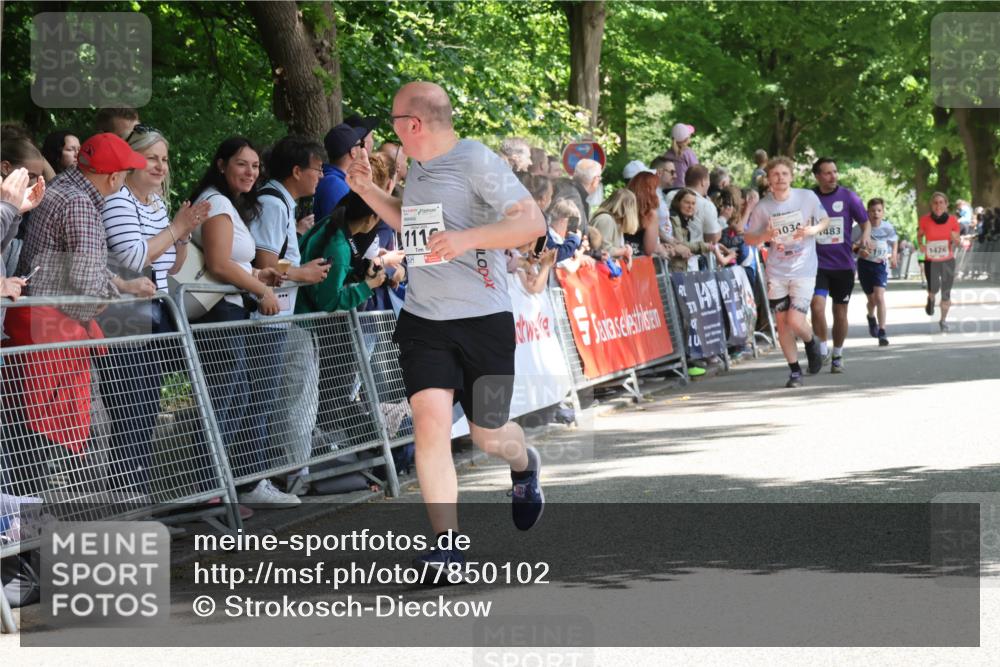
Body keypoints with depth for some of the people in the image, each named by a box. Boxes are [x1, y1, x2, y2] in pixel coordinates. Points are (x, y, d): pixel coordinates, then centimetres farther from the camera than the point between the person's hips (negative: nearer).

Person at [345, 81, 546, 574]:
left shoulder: (476, 161, -12)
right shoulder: (418, 167, 11)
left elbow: (532, 222, -19)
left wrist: (466, 239, -30)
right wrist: (369, 192, 19)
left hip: (483, 318, -5)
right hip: (423, 318, 5)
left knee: (488, 434, 7)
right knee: (430, 420, -14)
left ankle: (525, 466, 45)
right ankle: (446, 544, -11)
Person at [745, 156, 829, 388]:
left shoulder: (807, 197, -6)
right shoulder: (763, 207, -4)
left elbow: (825, 220, 8)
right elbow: (749, 238, 2)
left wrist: (812, 230, -13)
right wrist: (765, 236, -19)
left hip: (803, 270, -2)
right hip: (776, 271, 2)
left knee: (795, 320, -14)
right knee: (782, 322, 4)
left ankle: (811, 343, 20)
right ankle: (794, 371, 18)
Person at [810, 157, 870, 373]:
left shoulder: (848, 197, -1)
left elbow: (865, 222, 4)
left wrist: (866, 236, -17)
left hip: (843, 264, 1)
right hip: (817, 263, -1)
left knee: (840, 313, 8)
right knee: (817, 306, -19)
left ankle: (837, 355, 25)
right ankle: (823, 350, -2)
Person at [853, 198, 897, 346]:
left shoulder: (887, 227, -9)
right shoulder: (862, 227, -13)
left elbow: (894, 241, 11)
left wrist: (894, 255, -1)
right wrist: (859, 250, -23)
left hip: (880, 264, 0)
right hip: (865, 264, 0)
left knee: (879, 297, -17)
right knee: (872, 299, 12)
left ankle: (882, 332, -14)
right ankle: (871, 318, 48)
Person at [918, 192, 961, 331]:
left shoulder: (952, 220, -8)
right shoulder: (925, 220, -9)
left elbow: (958, 240, 3)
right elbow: (920, 234, 10)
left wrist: (955, 239, -20)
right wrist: (921, 244, -9)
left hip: (948, 261, 1)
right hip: (931, 261, -1)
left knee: (946, 292, 3)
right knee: (934, 289, -14)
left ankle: (943, 320, 23)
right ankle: (930, 299, 25)